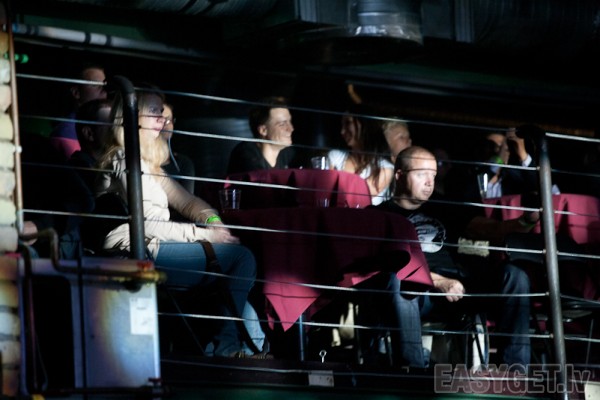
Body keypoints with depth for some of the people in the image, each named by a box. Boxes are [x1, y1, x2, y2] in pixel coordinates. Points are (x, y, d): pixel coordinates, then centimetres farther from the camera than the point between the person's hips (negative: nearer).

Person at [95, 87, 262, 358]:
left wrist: (213, 220, 0)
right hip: (139, 256, -10)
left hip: (149, 248, 10)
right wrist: (205, 234, -13)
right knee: (241, 257, -15)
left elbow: (185, 200, 21)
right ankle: (226, 346, -11)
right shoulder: (124, 160, -9)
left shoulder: (148, 162, 23)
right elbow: (147, 224, -16)